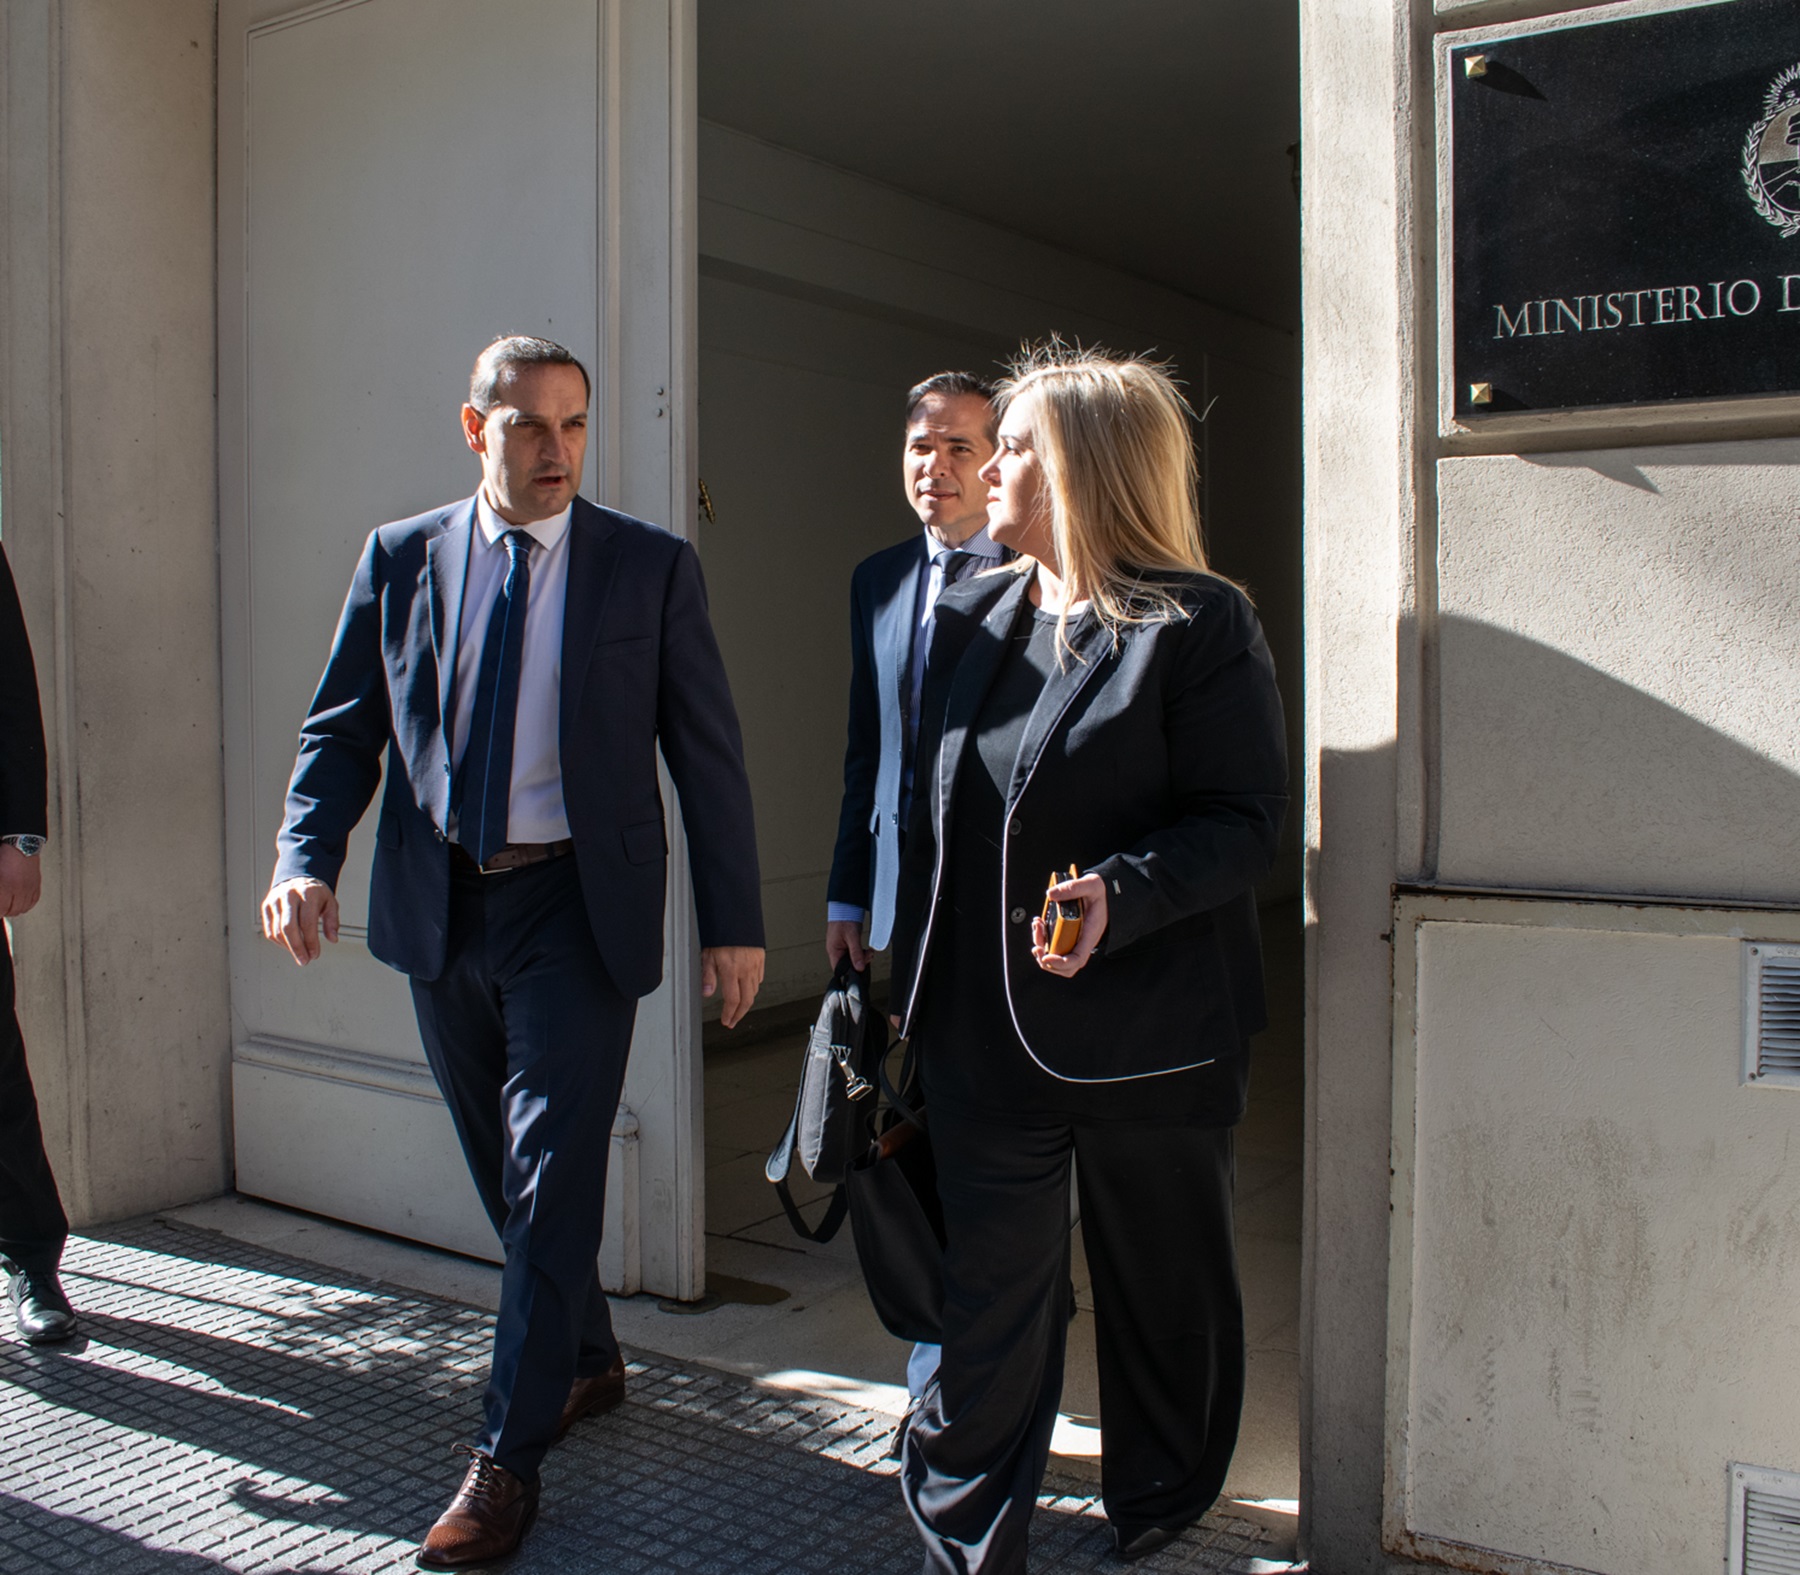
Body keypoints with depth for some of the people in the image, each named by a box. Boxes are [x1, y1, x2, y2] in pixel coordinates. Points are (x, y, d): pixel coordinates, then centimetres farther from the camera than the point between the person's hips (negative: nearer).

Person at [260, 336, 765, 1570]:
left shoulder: (651, 567, -2)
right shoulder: (401, 559, 5)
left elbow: (707, 752, -2)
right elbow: (343, 726, 6)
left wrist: (736, 921, -6)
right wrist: (308, 856, -12)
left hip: (578, 906, -3)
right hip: (441, 909, 4)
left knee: (553, 1177, -3)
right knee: (506, 1174, 16)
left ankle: (509, 1457, 9)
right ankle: (588, 1362, 38)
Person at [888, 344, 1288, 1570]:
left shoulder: (1199, 624, -9)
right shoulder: (972, 619, 10)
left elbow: (1245, 824, -12)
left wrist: (1121, 894, -28)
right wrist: (911, 975, 13)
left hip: (1150, 1034, -4)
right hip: (985, 1027, 5)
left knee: (1162, 1287, 14)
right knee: (988, 1291, 9)